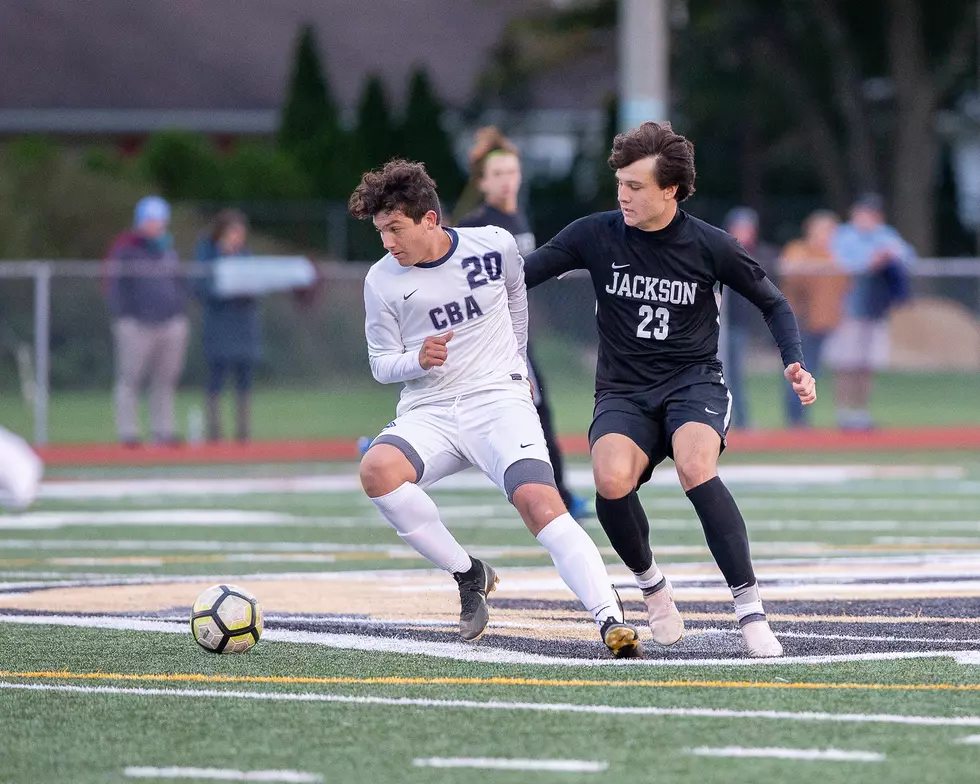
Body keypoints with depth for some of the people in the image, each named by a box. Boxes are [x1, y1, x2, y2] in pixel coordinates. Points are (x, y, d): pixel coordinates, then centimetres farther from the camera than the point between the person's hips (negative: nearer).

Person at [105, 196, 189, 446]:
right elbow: (117, 287, -4)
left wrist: (181, 315, 13)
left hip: (171, 324, 6)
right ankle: (128, 432, -5)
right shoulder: (125, 250, 0)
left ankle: (163, 430, 9)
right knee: (130, 379, -7)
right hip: (137, 324, -6)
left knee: (166, 380, 4)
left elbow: (179, 285, 24)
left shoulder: (168, 250, 19)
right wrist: (124, 318, -11)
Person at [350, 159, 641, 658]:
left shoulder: (494, 246, -1)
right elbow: (381, 364, 8)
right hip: (428, 412, 1)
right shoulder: (382, 281, -1)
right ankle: (468, 575, -13)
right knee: (376, 469, -30)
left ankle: (611, 621, -32)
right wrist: (418, 360, -15)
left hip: (498, 400, -1)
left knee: (540, 503, -26)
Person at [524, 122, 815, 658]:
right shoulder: (596, 236, -2)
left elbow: (772, 303, 10)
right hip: (623, 390, 1)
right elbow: (515, 276, 3)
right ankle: (650, 582, 0)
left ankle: (749, 609, -26)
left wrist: (794, 363, -5)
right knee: (611, 480, -30)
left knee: (696, 471, -34)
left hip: (693, 380, -1)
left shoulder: (709, 246, -4)